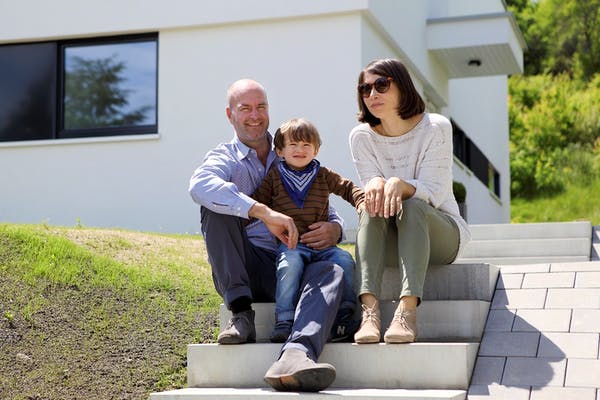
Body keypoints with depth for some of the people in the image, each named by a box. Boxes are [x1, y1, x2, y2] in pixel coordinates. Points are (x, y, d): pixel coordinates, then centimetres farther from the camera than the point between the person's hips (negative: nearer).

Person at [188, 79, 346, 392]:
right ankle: (241, 314, -25)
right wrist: (265, 213, -32)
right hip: (239, 272, -2)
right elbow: (199, 185, -21)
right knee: (217, 203, -24)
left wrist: (334, 229, -8)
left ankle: (294, 356, -57)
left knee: (331, 271, -29)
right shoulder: (224, 158, 6)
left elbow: (327, 212, 20)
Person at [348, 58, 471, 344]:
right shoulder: (361, 136, 0)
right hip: (388, 242, 2)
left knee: (412, 206, -33)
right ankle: (370, 308, -46)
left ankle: (407, 310, -49)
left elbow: (434, 193, -17)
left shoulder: (435, 127, -9)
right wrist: (376, 184, -34)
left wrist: (399, 185, -38)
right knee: (372, 209, -29)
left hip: (439, 231, -2)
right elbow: (370, 187, -8)